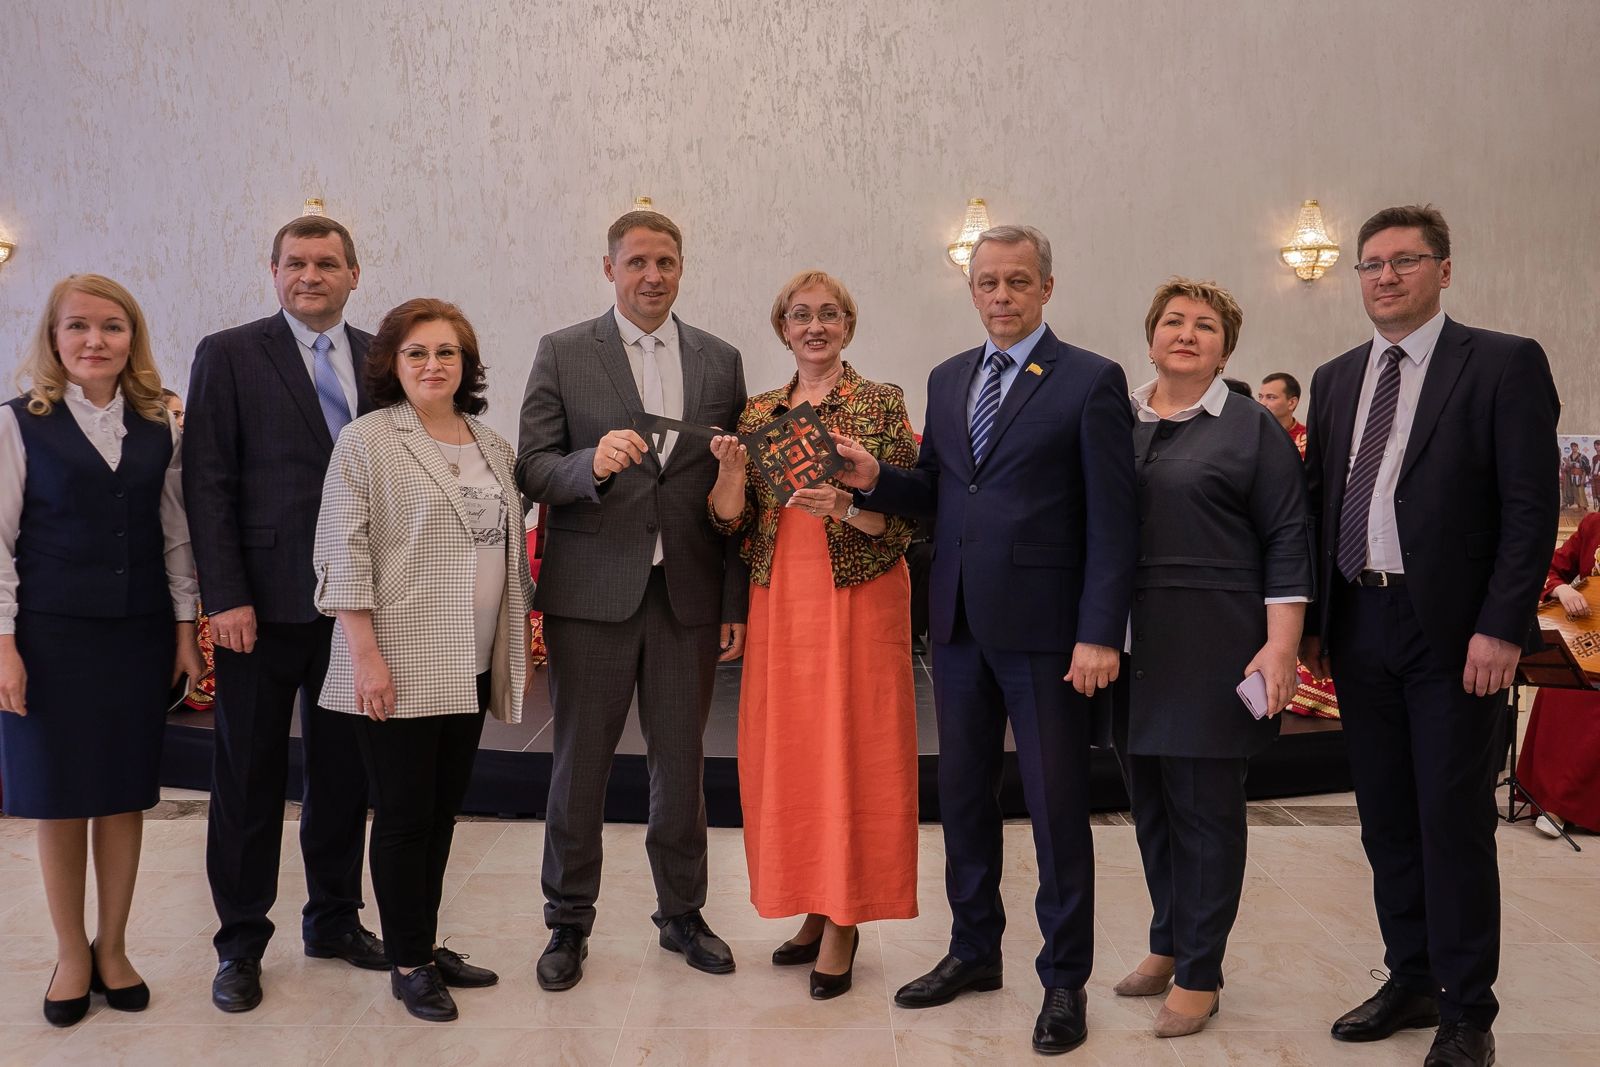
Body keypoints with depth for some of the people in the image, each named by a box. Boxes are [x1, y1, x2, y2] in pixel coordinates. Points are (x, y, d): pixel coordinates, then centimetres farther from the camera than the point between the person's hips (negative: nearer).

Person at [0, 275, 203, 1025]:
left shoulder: (158, 431, 5)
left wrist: (185, 630, 6)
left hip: (139, 635, 3)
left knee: (125, 794, 8)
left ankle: (112, 948, 24)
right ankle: (71, 953, 23)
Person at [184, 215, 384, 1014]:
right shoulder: (229, 354, -2)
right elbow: (208, 485, -6)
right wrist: (226, 597, -12)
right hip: (265, 602, -3)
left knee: (343, 770, 13)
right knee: (248, 778, 7)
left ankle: (334, 919, 30)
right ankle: (241, 942, 22)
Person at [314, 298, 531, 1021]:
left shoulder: (492, 446, 11)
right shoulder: (366, 442, -6)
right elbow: (343, 554, -11)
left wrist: (513, 646, 14)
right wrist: (366, 655, -17)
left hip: (469, 666, 6)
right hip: (398, 667, -6)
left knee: (443, 809, 15)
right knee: (404, 814, 4)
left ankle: (426, 942, 29)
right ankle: (408, 963, 18)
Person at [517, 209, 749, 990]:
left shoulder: (720, 361, 8)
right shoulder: (562, 353, 1)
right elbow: (532, 471, -4)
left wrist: (737, 603, 4)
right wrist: (593, 463, -25)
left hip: (689, 594, 2)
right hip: (591, 592, -2)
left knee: (681, 760, 12)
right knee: (579, 763, 7)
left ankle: (682, 912, 29)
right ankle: (569, 923, 23)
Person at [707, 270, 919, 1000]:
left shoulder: (883, 404, -1)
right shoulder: (758, 414, 10)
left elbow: (904, 517, -6)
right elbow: (729, 521, 6)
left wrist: (844, 507, -23)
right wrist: (733, 469, -13)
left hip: (859, 598, -4)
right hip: (779, 602, 4)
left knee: (852, 753, 0)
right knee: (785, 754, 7)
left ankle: (843, 923, 14)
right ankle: (815, 910, 24)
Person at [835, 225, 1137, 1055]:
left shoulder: (1091, 381, -5)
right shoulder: (947, 380, 13)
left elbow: (1112, 519, -10)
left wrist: (1099, 634, -16)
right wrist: (876, 479, -6)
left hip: (1045, 628, -5)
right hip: (960, 622, 6)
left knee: (1057, 807, 5)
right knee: (963, 795, 15)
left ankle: (1064, 979, 21)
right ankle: (973, 950, 33)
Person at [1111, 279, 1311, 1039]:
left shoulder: (1252, 429, 0)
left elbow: (1286, 543, -3)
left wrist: (1281, 647, -11)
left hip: (1211, 653, -4)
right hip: (1129, 651, 4)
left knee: (1204, 808, 3)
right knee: (1149, 805, 12)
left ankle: (1199, 974, 16)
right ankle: (1169, 944, 30)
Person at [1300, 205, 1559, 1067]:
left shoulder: (1504, 365, -4)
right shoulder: (1336, 379, 12)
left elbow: (1531, 508, -9)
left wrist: (1501, 627, -15)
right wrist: (1313, 621, 8)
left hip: (1452, 631, -5)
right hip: (1360, 627, 5)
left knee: (1455, 822, 1)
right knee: (1386, 819, 13)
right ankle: (1412, 982, 27)